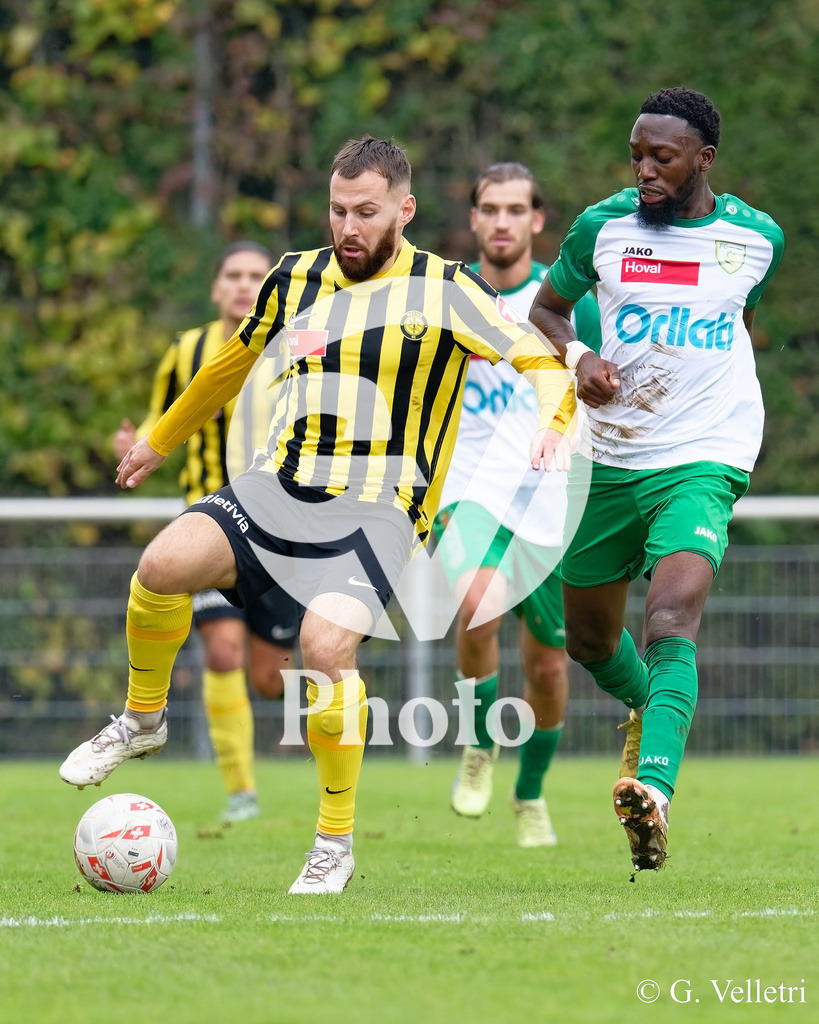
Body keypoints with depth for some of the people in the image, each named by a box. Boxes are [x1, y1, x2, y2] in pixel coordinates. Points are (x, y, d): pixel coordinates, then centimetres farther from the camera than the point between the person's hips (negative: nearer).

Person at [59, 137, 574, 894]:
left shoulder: (446, 291, 1)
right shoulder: (295, 279, 13)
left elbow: (544, 362, 0)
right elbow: (235, 362, 30)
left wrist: (550, 423, -22)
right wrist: (159, 442, 40)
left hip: (377, 510, -4)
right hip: (277, 488, 4)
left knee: (326, 644, -29)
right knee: (166, 562, -25)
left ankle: (335, 844, -10)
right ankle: (143, 719, 4)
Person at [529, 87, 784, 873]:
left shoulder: (755, 237, 0)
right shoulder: (602, 227, -2)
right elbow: (547, 306, 12)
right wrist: (577, 355, -9)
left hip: (702, 460, -3)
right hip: (609, 458, 3)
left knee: (672, 616, -26)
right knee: (588, 638, 14)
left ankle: (654, 792, -41)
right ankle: (648, 710, 49)